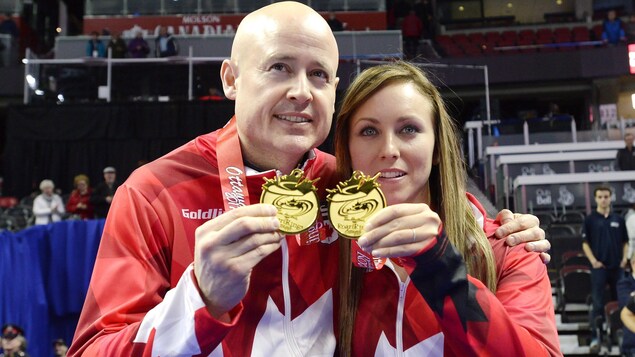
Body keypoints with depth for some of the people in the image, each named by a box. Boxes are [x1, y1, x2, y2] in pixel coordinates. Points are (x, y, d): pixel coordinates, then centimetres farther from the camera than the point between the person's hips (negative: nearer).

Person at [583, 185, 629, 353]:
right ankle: (595, 337, -1)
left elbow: (625, 242, 12)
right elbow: (585, 243, -1)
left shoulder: (618, 219, 8)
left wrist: (624, 258, -2)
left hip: (617, 267, 3)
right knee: (598, 304, -4)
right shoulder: (590, 219, 0)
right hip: (599, 267, -3)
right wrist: (593, 261, -12)